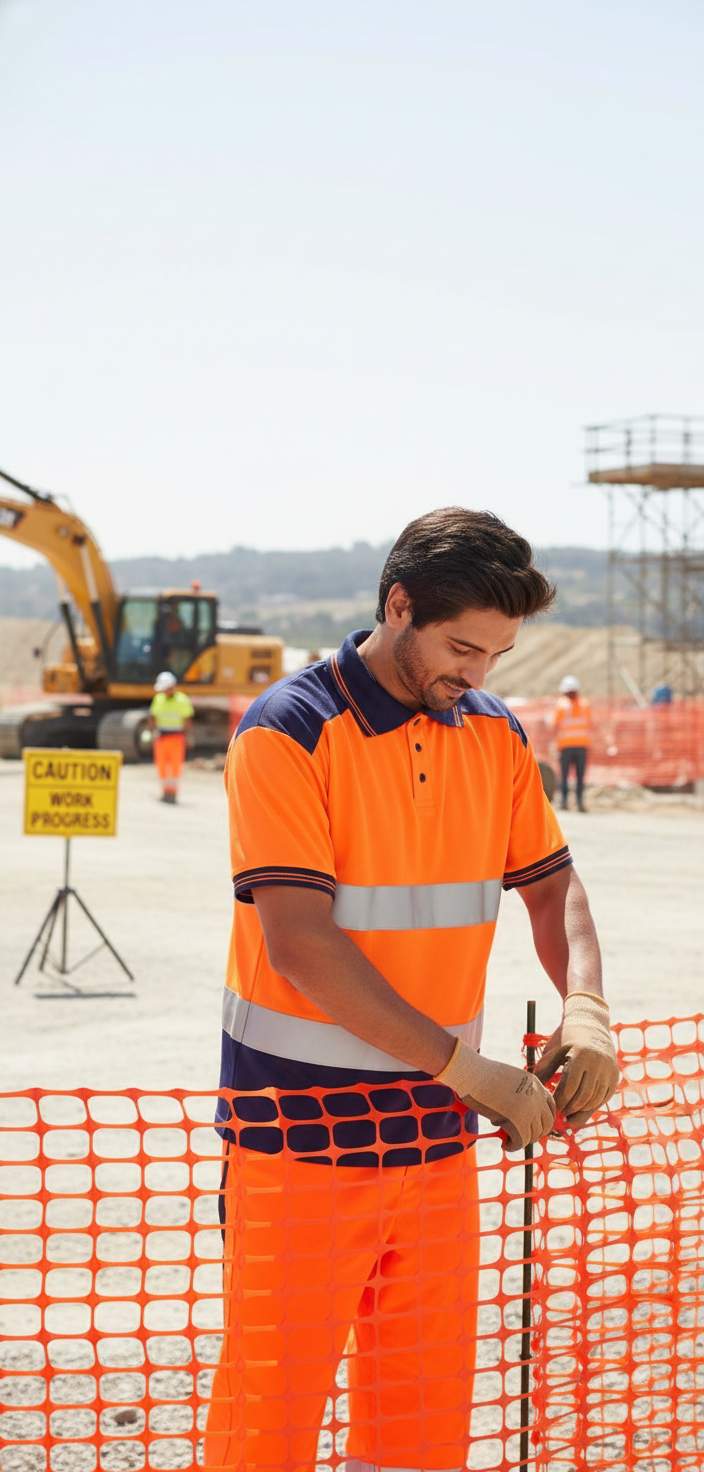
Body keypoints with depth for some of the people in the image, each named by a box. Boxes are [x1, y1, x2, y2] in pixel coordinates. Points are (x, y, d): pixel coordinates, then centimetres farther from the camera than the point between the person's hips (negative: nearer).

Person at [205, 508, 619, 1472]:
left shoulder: (496, 735, 7)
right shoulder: (287, 732, -12)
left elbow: (551, 884, 15)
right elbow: (297, 941, -18)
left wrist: (584, 1007, -6)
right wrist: (462, 1063, -21)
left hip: (439, 1140, 6)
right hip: (301, 1138, -5)